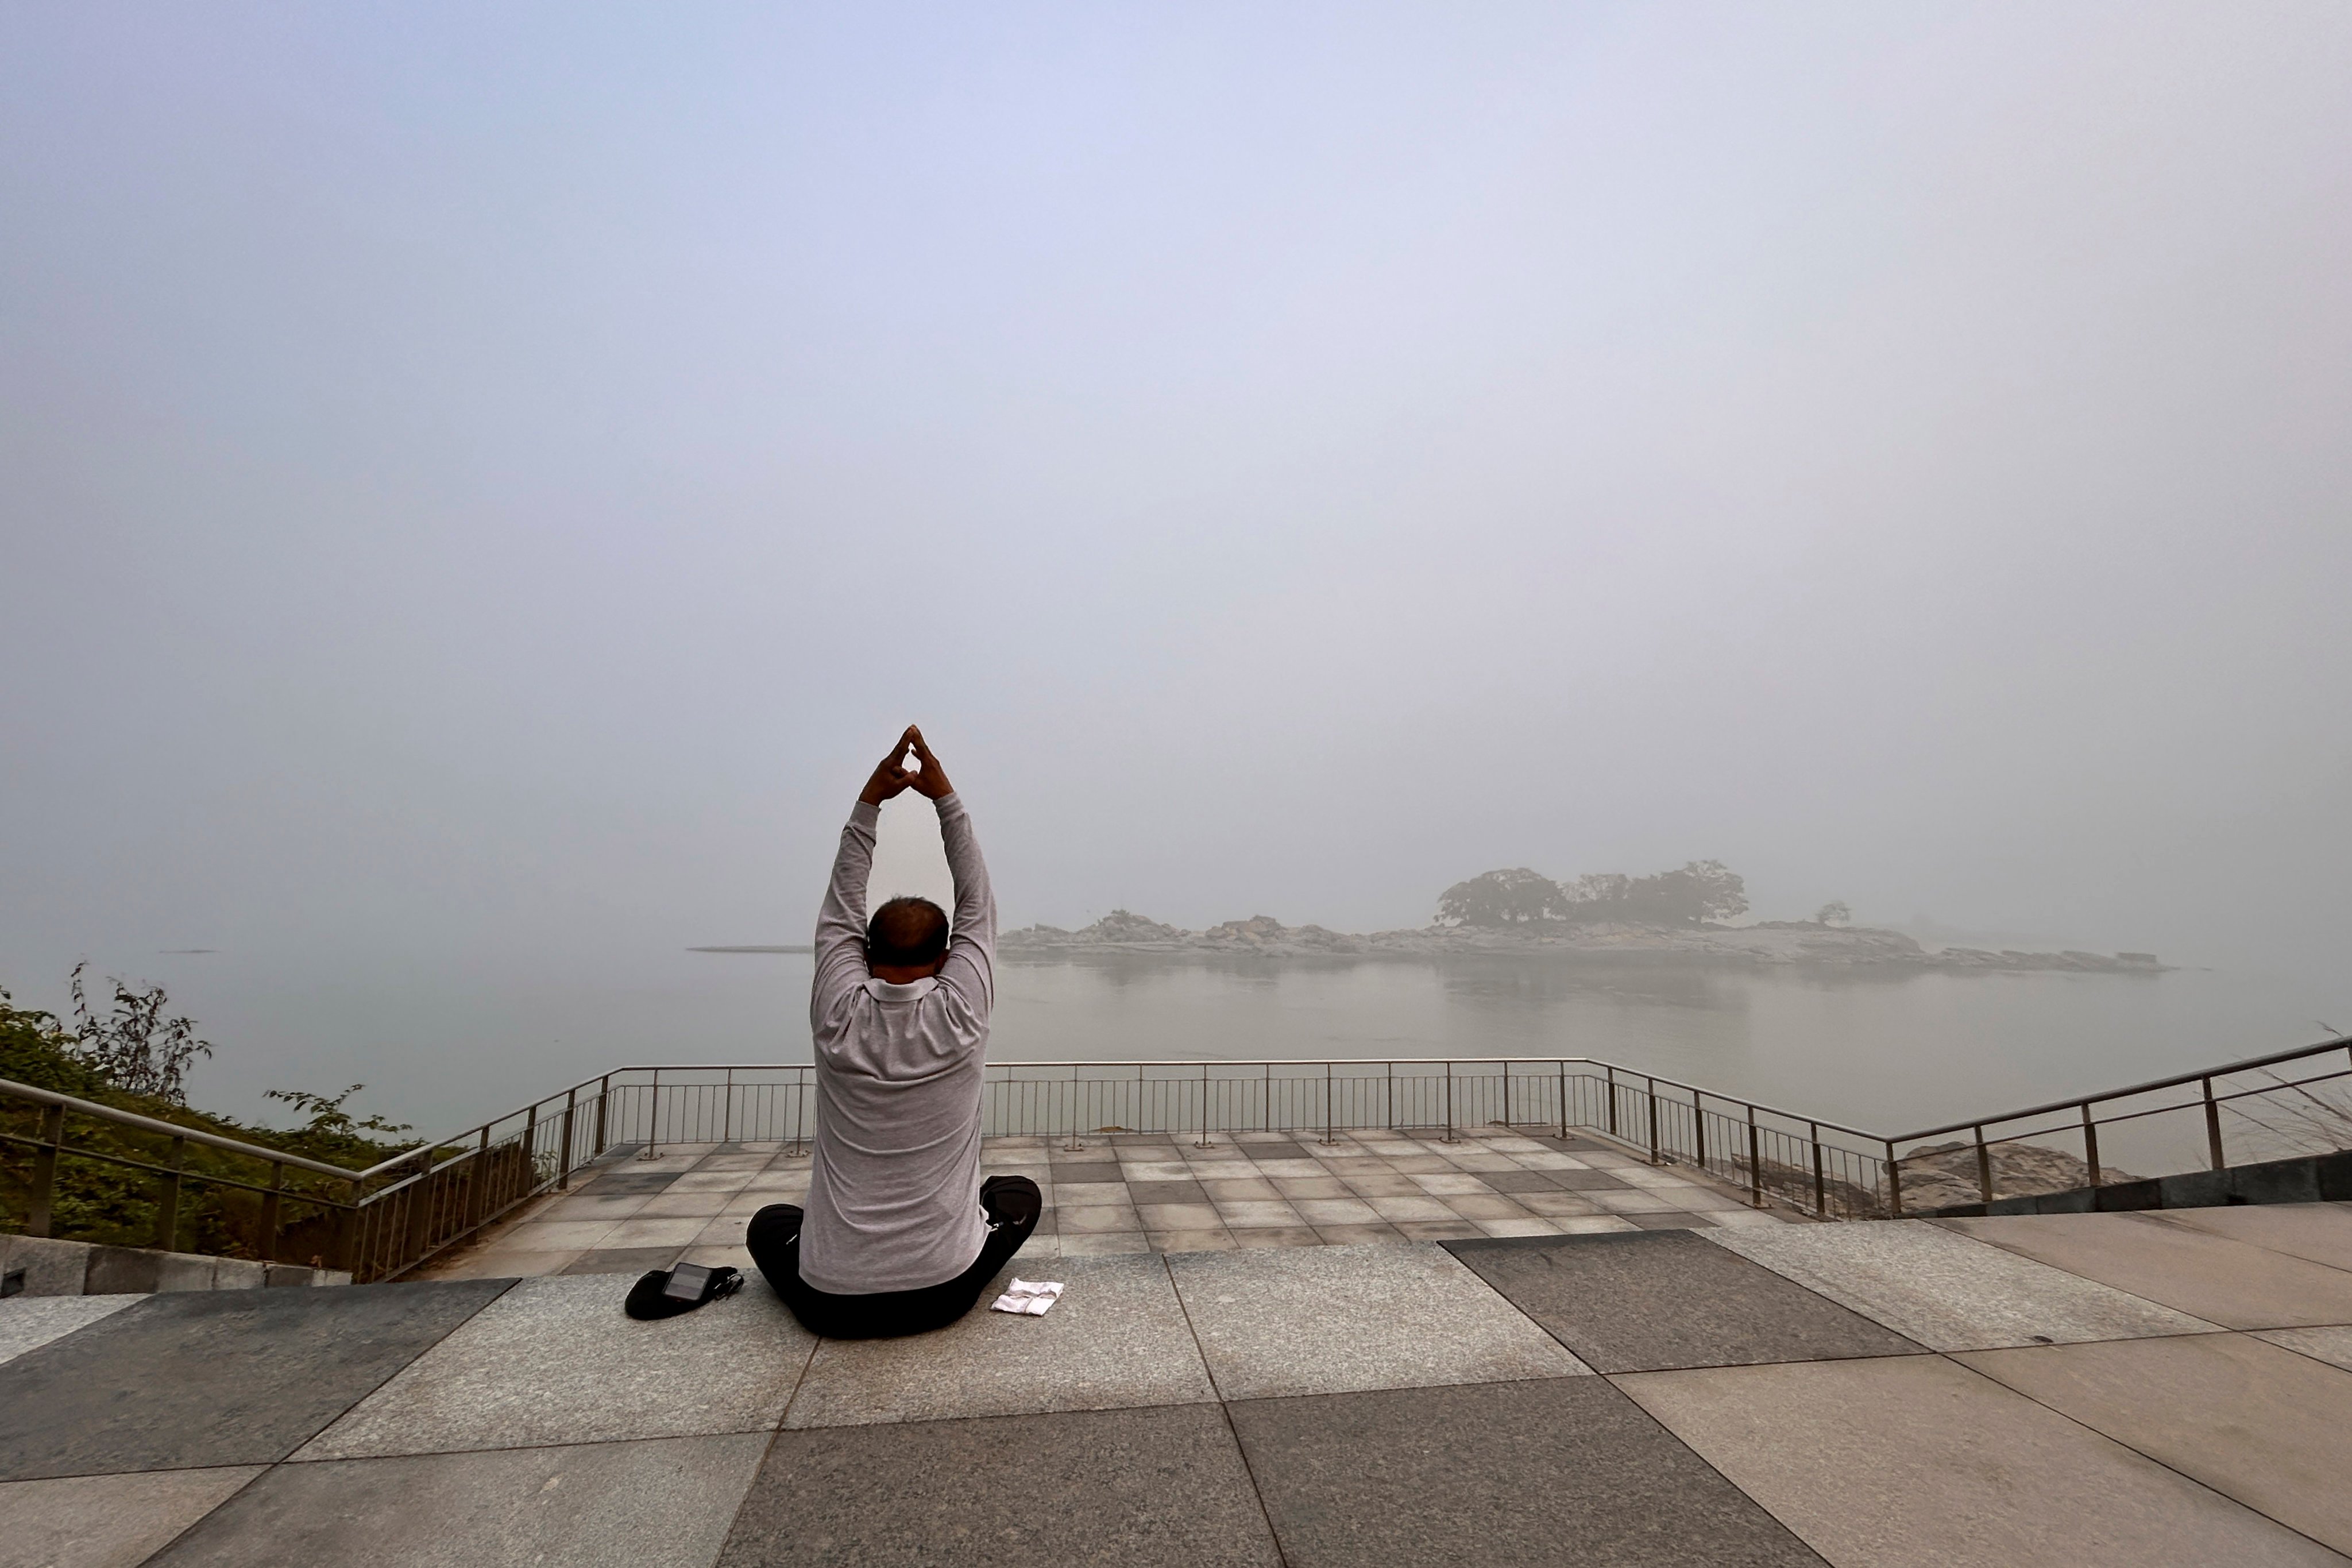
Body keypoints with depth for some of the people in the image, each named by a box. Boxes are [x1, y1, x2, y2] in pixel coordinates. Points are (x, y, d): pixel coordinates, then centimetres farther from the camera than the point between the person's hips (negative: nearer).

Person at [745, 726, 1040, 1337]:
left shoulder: (838, 1020, -11)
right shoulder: (962, 1020, -14)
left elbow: (838, 913, 2)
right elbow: (978, 909, -2)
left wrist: (869, 800, 1)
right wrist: (946, 797, 0)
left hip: (831, 1303, 2)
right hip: (945, 1295, -2)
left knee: (771, 1221, 33)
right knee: (1021, 1194, 27)